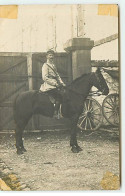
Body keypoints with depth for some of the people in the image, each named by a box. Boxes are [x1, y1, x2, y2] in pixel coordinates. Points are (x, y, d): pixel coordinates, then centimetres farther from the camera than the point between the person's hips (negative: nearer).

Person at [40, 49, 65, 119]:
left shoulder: (53, 65, 21)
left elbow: (57, 76, 23)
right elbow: (45, 78, -14)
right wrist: (55, 84, -19)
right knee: (59, 95, -25)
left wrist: (62, 83, 7)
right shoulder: (45, 65, -5)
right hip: (48, 86, -9)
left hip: (55, 85, 9)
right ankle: (55, 113, -23)